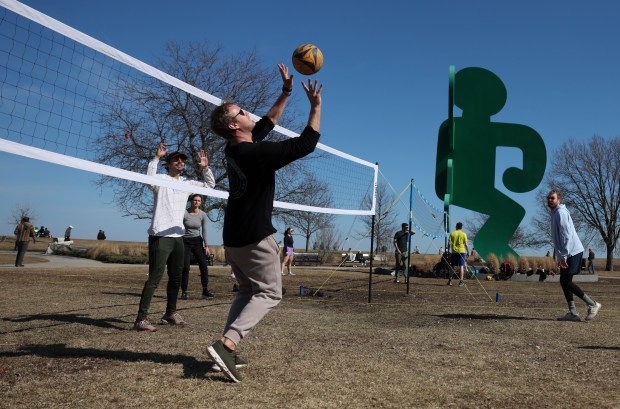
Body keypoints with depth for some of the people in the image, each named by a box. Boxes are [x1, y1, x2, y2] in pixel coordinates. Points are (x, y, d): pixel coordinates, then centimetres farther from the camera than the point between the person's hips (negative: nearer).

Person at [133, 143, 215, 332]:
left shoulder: (187, 183, 16)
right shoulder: (161, 179, -2)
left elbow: (209, 185, 19)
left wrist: (205, 168, 3)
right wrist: (157, 157, -27)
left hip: (178, 236, 7)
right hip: (160, 236, -7)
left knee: (176, 277, 14)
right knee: (155, 277, -14)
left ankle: (170, 313, 28)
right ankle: (141, 318, -12)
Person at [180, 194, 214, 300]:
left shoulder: (203, 215, -2)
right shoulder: (184, 213, -9)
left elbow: (204, 231, 3)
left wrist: (206, 246, -2)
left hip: (197, 241, 3)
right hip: (185, 241, -2)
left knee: (204, 265, -8)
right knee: (185, 268, -8)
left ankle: (205, 291, 2)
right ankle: (184, 292, 5)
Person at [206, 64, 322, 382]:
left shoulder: (234, 150, 5)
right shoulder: (257, 153, -21)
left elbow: (266, 124, 19)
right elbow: (305, 144, -17)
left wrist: (286, 92, 20)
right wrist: (316, 106, -8)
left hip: (233, 237, 9)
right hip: (254, 237, -9)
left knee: (247, 291, 18)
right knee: (269, 293, 1)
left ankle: (227, 352, 10)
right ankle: (227, 344, -15)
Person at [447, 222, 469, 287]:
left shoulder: (452, 234, 3)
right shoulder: (464, 234, 0)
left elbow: (449, 243, -2)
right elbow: (466, 244, -3)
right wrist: (468, 252, 5)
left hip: (454, 252, 2)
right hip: (462, 251, -2)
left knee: (452, 266, 11)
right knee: (461, 266, -1)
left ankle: (450, 281, 15)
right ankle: (461, 281, -6)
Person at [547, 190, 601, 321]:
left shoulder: (561, 212, -12)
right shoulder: (555, 213, 18)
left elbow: (566, 235, -21)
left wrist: (563, 256, -25)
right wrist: (559, 257, 23)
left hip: (573, 252, -10)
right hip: (567, 254, 10)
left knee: (566, 282, -9)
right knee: (564, 282, 7)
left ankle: (592, 305, 1)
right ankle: (573, 313, 8)